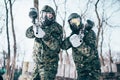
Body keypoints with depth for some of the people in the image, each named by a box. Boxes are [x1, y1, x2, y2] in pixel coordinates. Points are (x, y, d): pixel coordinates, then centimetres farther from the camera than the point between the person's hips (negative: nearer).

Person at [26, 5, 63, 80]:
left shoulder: (56, 28, -10)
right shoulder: (40, 25, 8)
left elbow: (56, 46, -20)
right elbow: (28, 33, -3)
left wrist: (45, 35, -34)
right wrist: (34, 29, -25)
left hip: (49, 64, -6)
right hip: (38, 62, 6)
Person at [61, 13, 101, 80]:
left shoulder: (89, 33, -11)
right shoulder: (74, 34, 7)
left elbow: (90, 53, -21)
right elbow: (63, 46, -9)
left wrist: (79, 43, -35)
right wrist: (71, 39, -26)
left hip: (92, 70, -6)